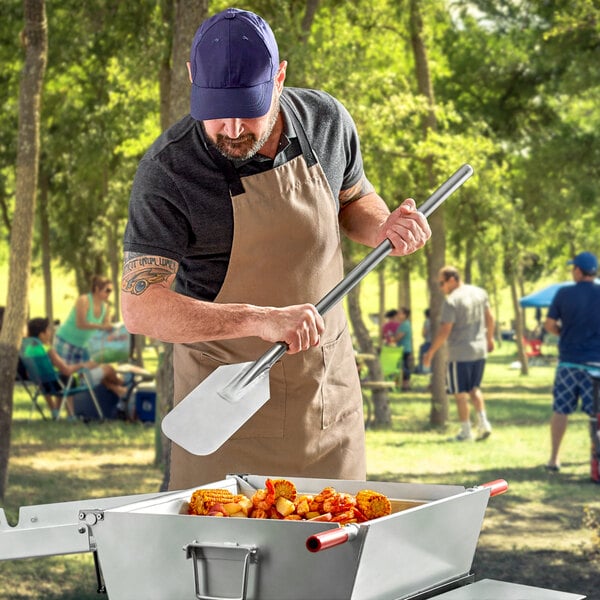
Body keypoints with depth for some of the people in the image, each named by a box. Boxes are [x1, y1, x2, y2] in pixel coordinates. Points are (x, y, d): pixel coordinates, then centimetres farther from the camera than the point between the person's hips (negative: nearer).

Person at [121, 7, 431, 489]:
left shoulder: (326, 122, -6)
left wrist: (384, 228, -9)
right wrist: (263, 321, -36)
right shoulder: (168, 170, -21)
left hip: (329, 389, 4)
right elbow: (141, 308, -26)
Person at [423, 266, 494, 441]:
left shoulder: (451, 301, -16)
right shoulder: (480, 293, 5)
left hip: (460, 354, -7)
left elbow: (444, 331, -18)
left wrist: (430, 352, -9)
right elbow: (489, 318, 15)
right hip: (480, 350, 7)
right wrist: (490, 338, 30)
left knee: (460, 393, 3)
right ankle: (483, 422, 7)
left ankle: (466, 432, 6)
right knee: (474, 388, 20)